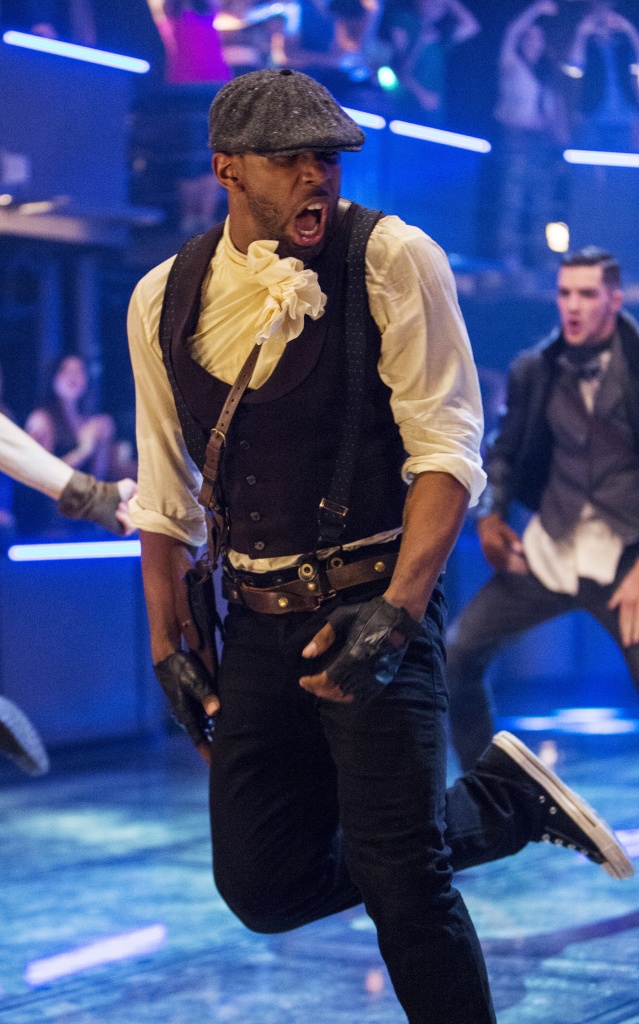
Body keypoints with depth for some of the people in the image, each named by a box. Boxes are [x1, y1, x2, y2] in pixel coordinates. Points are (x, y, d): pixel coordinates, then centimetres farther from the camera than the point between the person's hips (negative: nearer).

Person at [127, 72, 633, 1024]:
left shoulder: (393, 260, -9)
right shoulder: (164, 299, 4)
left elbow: (447, 451, -13)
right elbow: (166, 493, 13)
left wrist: (394, 614, -24)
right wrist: (168, 647, 10)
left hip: (377, 605, -5)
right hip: (258, 624, 5)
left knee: (398, 876, -10)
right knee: (263, 887, 6)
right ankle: (500, 803, 21)